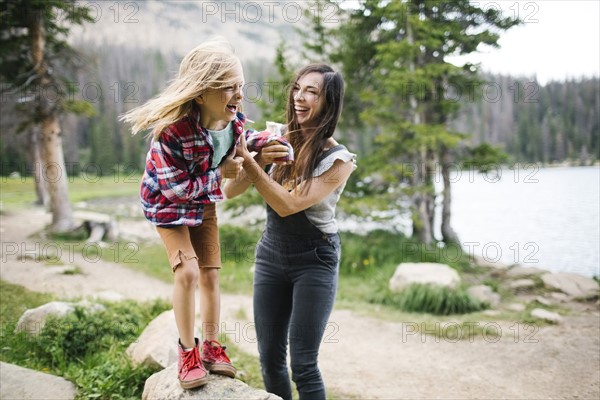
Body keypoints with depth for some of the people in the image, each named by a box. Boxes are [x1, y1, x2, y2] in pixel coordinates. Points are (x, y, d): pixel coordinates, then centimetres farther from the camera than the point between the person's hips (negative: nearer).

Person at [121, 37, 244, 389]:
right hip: (168, 202, -5)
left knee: (211, 274, 7)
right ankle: (188, 352, 3)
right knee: (187, 271, -16)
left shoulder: (236, 120, -17)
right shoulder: (172, 130, -36)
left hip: (205, 201, 6)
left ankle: (212, 347, 22)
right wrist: (221, 173, -25)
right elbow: (176, 189, -30)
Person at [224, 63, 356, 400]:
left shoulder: (338, 160, -12)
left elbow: (287, 205, -22)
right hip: (271, 252, 4)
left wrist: (248, 161, -23)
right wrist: (261, 158, -20)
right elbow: (231, 191, -4)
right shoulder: (279, 140, -2)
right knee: (270, 358, 10)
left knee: (303, 365, -2)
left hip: (315, 260, -4)